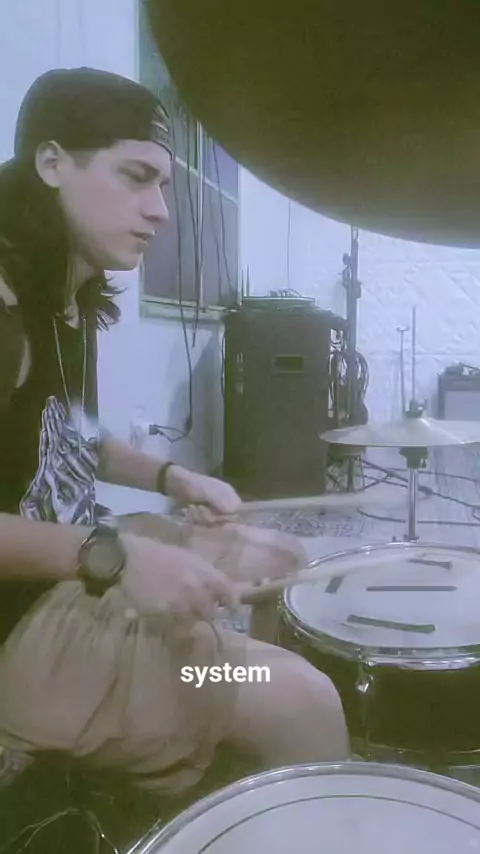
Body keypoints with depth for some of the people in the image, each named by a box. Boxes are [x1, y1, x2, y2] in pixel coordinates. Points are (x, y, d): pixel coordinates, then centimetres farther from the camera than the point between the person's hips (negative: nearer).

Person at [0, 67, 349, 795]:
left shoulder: (74, 302, 10)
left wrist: (170, 478, 6)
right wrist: (113, 554, -33)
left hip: (76, 566, 10)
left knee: (273, 559, 22)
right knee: (300, 701, -20)